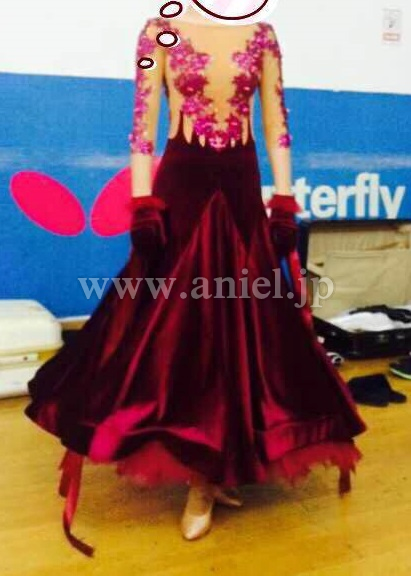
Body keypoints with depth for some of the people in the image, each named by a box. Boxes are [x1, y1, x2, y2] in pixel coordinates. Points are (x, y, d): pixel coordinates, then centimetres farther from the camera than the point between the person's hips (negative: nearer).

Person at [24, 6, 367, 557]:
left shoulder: (261, 34, 10)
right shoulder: (161, 31, 3)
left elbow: (277, 125, 8)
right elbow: (142, 126, -2)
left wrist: (285, 205, 1)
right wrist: (143, 209, -10)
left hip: (241, 190, 3)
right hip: (180, 186, -2)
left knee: (242, 322, 3)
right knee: (172, 323, -2)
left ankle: (209, 468, 20)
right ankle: (203, 468, 16)